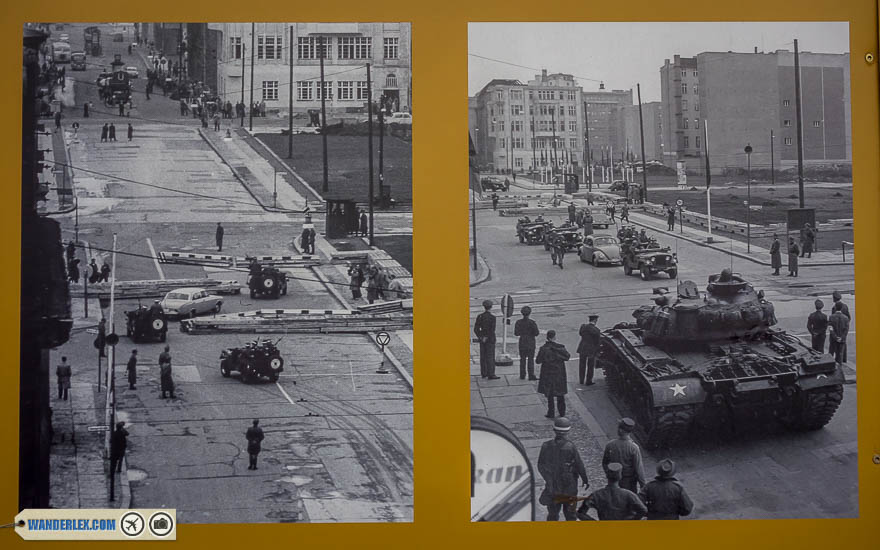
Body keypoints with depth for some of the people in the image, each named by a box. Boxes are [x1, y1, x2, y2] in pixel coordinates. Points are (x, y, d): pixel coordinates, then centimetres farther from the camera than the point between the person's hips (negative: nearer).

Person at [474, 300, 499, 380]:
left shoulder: (479, 316, 2)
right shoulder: (492, 317, -14)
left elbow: (476, 329, 0)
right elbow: (492, 330, -19)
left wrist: (480, 337, 1)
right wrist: (486, 337, -11)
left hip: (482, 339, 6)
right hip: (490, 339, -6)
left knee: (483, 356, 12)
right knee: (490, 357, -4)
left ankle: (483, 373, 19)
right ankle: (491, 375, -6)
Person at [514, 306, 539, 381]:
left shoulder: (518, 322, -5)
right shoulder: (532, 323, -13)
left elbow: (516, 333, -4)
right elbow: (536, 333, -12)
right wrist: (538, 332, 11)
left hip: (522, 343, 3)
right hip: (531, 343, -3)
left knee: (522, 359, 12)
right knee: (530, 359, 2)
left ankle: (522, 375, 13)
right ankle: (531, 375, 0)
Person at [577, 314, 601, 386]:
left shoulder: (583, 326, -6)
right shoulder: (596, 330, -17)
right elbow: (597, 342, -10)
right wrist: (597, 352, 1)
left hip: (582, 349, 4)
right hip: (591, 349, -4)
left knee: (582, 365, 15)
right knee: (590, 366, 12)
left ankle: (581, 381, 24)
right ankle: (588, 381, 19)